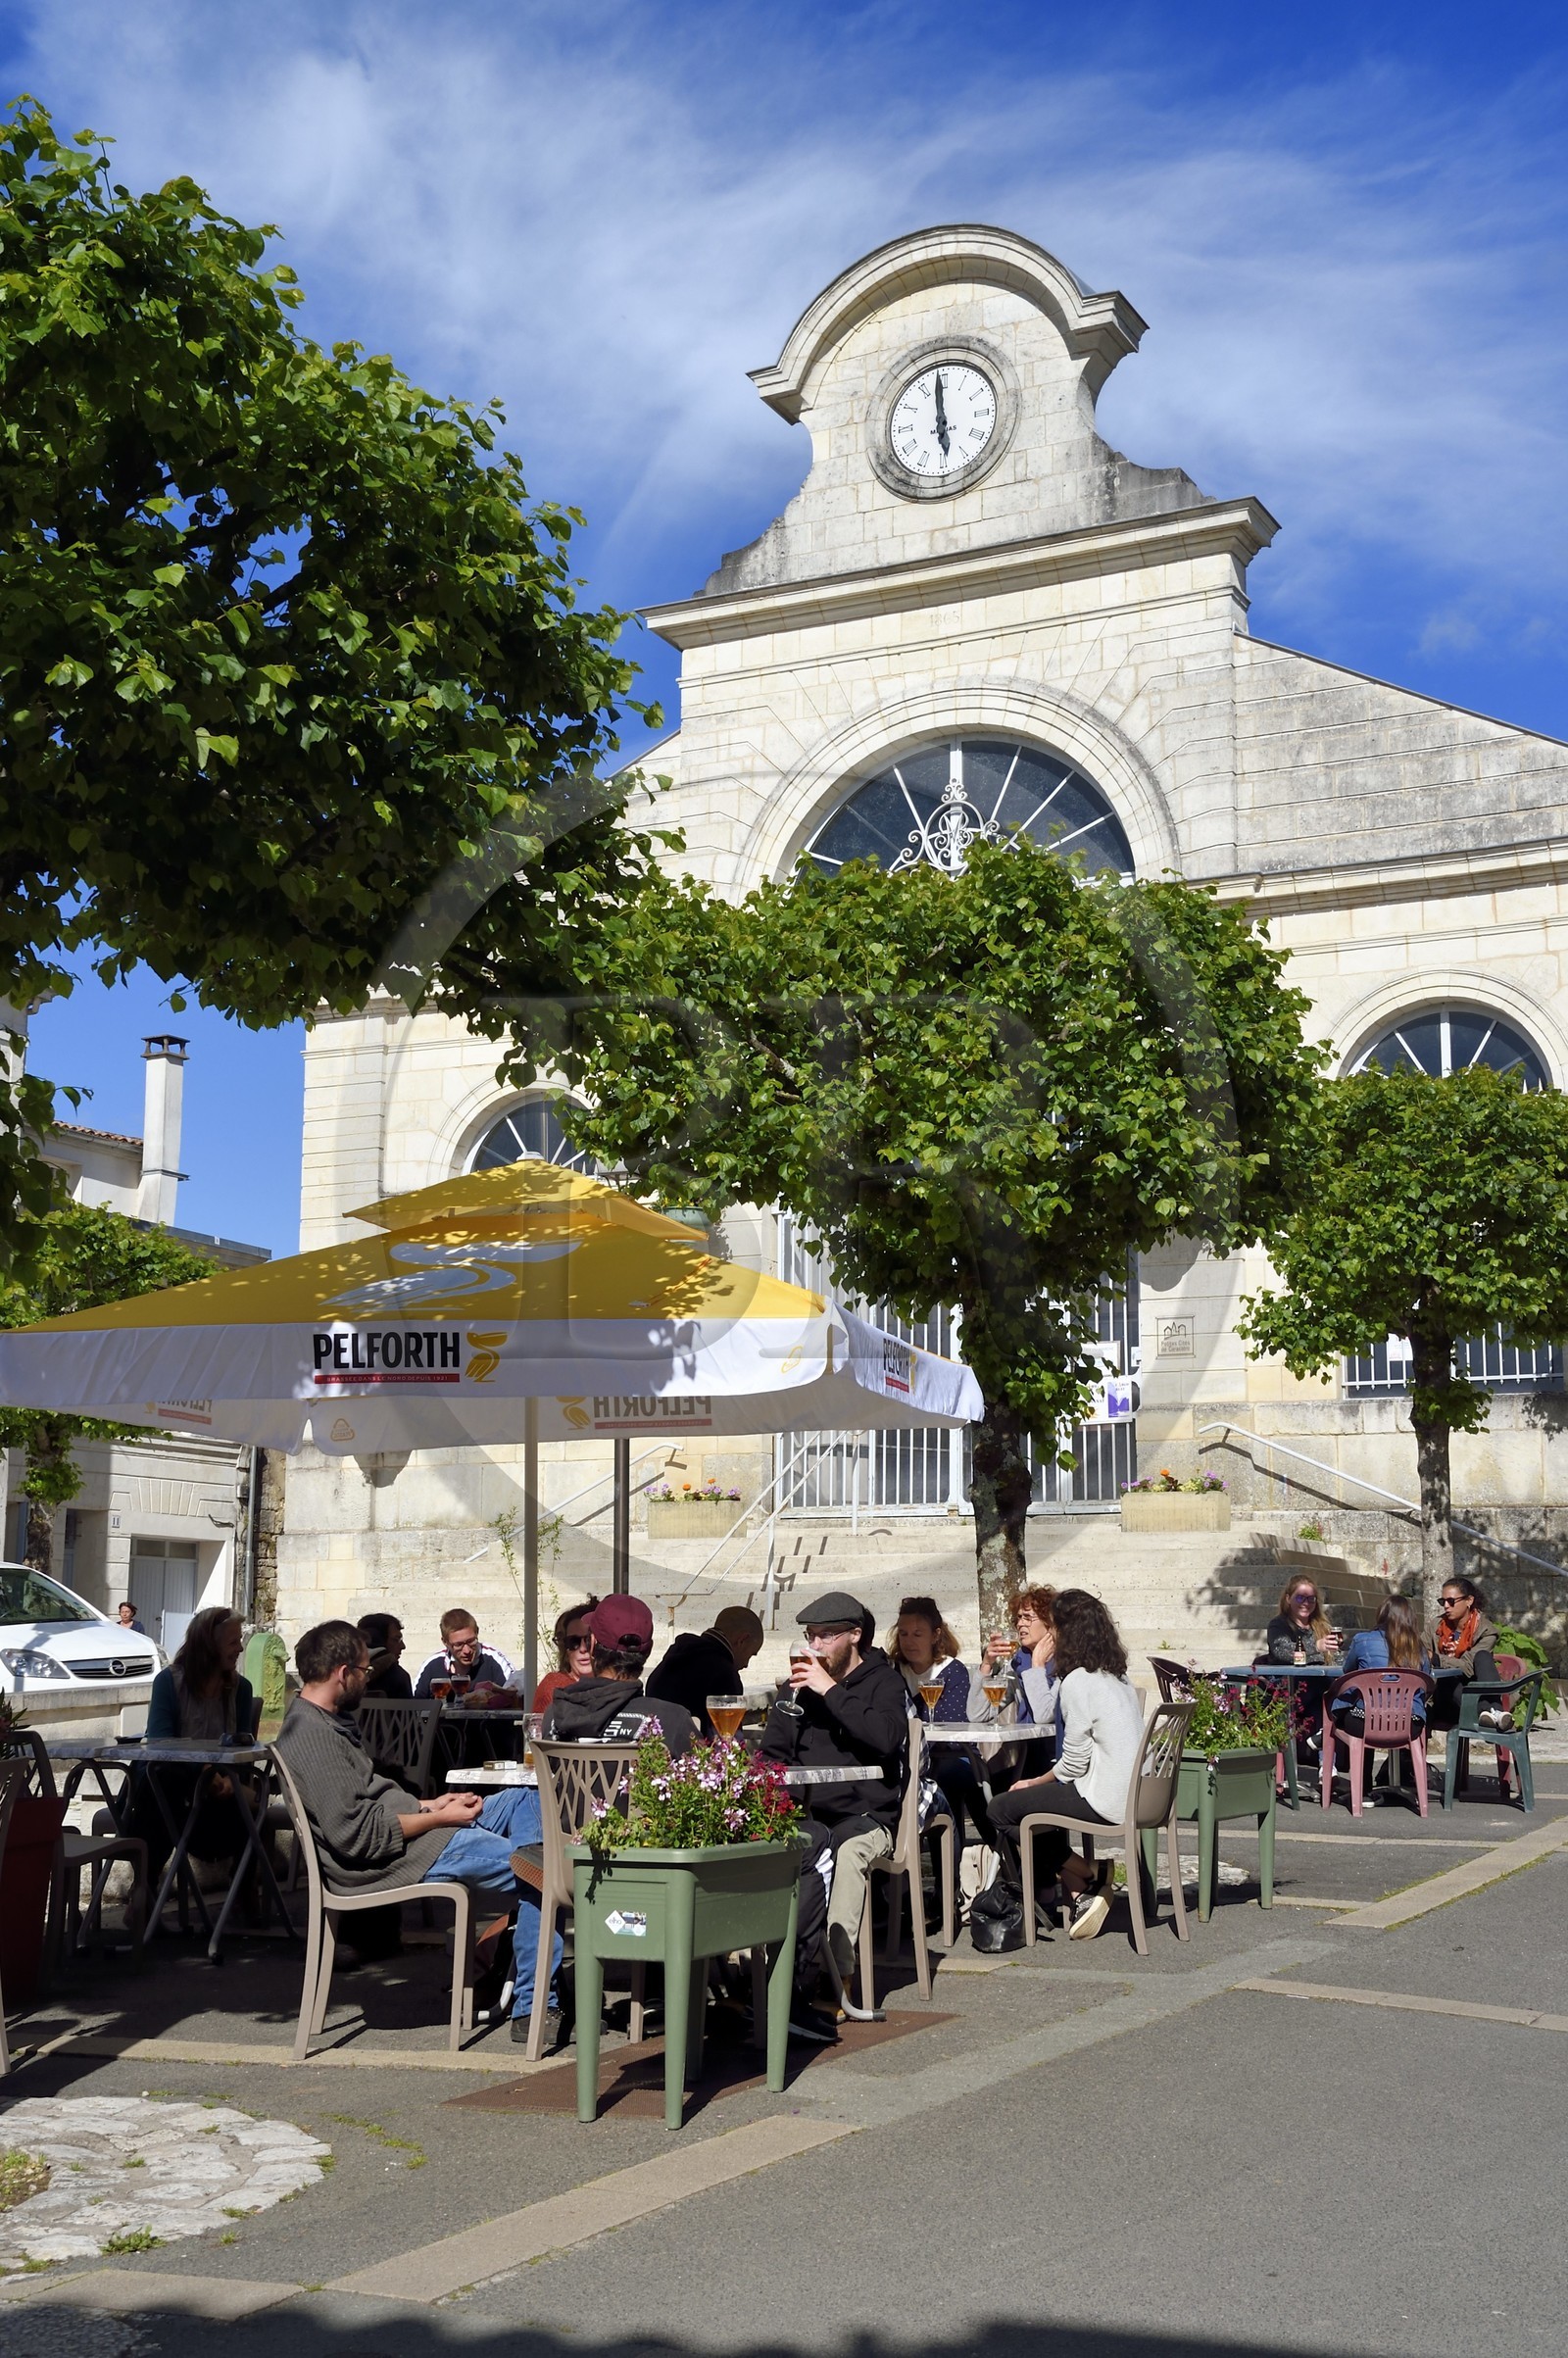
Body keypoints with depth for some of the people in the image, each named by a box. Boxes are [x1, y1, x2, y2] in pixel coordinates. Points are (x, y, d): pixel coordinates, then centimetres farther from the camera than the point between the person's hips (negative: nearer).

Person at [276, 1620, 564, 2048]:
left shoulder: (327, 1721, 13)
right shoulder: (312, 1736, -21)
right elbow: (358, 1834, -25)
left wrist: (428, 1804, 8)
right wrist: (438, 1818, -15)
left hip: (412, 1829, 11)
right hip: (394, 1858, -11)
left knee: (524, 1800, 16)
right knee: (541, 1882, -13)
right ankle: (532, 2010, -6)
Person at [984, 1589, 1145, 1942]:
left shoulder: (1078, 1681, -14)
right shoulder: (1119, 1678, 11)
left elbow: (1075, 1761, -14)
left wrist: (1035, 1782, 3)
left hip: (1105, 1801, -9)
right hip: (1132, 1793, 9)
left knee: (1003, 1810, 3)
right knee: (1039, 1798, 24)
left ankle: (1089, 1876, 12)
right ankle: (1079, 1891, 16)